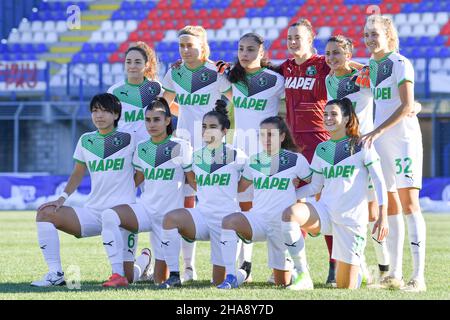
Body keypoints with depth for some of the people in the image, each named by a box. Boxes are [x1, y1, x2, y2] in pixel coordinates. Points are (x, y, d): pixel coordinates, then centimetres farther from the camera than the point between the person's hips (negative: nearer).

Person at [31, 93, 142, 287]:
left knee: (126, 277, -10)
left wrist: (129, 187, -4)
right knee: (45, 213, -16)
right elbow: (77, 174, 17)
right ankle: (55, 274, -16)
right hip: (92, 211, 4)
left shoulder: (130, 139, -1)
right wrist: (63, 197, 3)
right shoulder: (86, 141, 10)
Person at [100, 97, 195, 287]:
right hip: (145, 209, 4)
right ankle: (118, 274, -22)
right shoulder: (141, 148, 7)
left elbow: (193, 182, -1)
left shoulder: (180, 147, -7)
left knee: (160, 280, -2)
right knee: (110, 216, -29)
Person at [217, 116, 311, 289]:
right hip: (258, 218, 3)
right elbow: (240, 187, 21)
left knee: (283, 282, 3)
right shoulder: (254, 161, 9)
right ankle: (231, 277, -31)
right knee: (229, 221, -33)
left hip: (283, 223, -3)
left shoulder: (295, 160, -3)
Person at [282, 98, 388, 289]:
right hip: (325, 211, 4)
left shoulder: (361, 146, -1)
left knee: (346, 287, -3)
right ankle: (302, 275, -24)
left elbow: (379, 182, -3)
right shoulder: (321, 149, 12)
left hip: (352, 219, -4)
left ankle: (358, 267, 36)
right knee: (290, 213, -32)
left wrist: (383, 217, -11)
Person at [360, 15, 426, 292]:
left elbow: (407, 106, -15)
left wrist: (376, 132, -19)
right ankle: (395, 274, 12)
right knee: (391, 206, 8)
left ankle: (419, 276, -16)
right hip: (381, 141, 7)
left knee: (409, 203, -12)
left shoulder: (400, 64, -8)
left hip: (404, 138, -7)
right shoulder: (372, 66, 14)